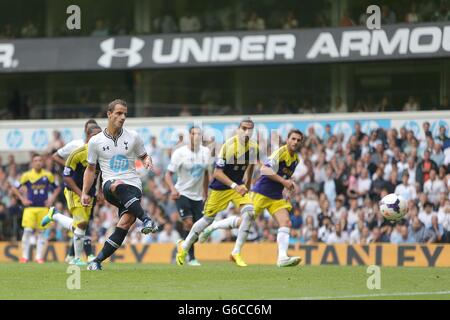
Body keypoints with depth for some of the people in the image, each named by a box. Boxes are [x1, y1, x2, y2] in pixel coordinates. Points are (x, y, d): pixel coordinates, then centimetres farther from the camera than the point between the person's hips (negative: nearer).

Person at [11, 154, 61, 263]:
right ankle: (25, 256, -2)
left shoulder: (48, 175, 4)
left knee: (41, 232, 2)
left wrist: (52, 198, 4)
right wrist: (22, 199, 0)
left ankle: (39, 256, 7)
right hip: (30, 207, -2)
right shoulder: (27, 175, 0)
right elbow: (15, 188, 9)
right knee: (27, 230, -10)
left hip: (43, 208, 2)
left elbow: (57, 188, 17)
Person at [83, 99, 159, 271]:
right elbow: (90, 169, 17)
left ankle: (97, 261, -12)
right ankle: (146, 220, -46)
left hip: (133, 186, 1)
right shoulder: (95, 141, 7)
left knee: (125, 222, -22)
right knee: (119, 185, -40)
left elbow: (144, 156, 22)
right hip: (110, 185, -1)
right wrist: (84, 193, 9)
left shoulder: (133, 137, 9)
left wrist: (147, 161, -3)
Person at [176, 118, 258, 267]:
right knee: (208, 219, 6)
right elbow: (217, 172, -23)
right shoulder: (229, 145, -24)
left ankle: (236, 253, -11)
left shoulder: (254, 147, -6)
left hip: (238, 186, 4)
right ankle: (184, 246, 31)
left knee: (249, 212, -20)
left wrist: (246, 188, 19)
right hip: (220, 187, -4)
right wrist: (235, 186, -32)